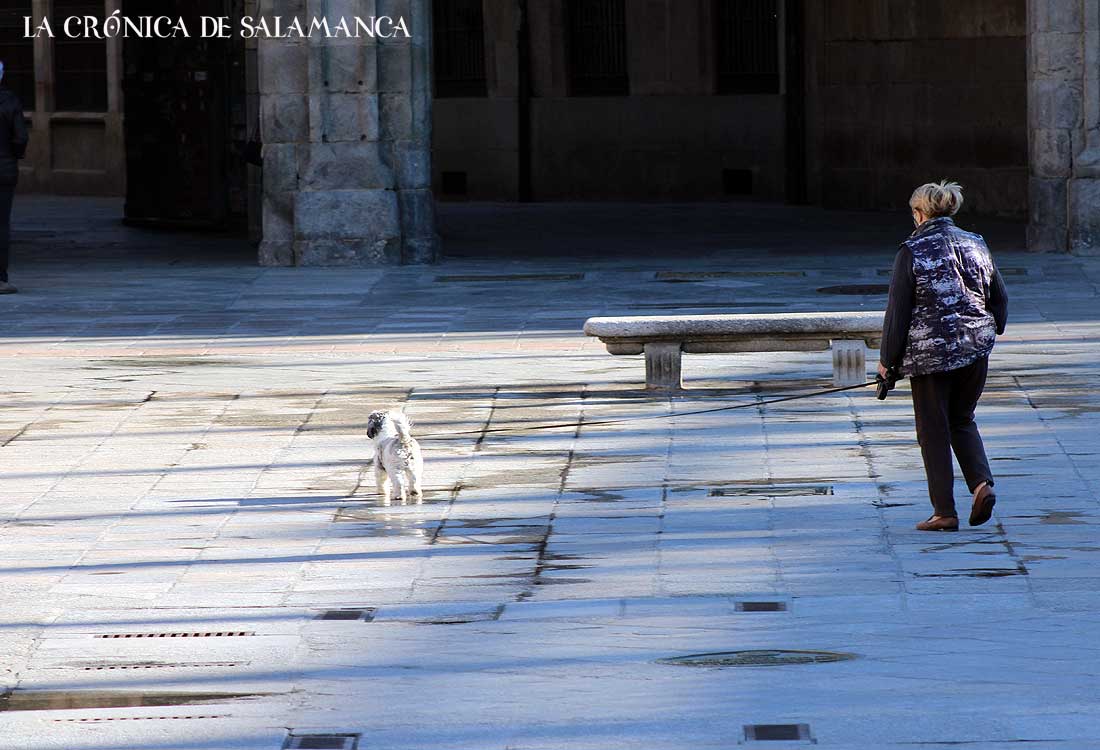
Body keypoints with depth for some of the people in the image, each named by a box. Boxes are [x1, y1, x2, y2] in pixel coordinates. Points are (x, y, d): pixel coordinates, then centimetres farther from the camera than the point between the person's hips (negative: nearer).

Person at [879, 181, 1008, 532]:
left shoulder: (911, 251, -9)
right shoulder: (976, 246, 6)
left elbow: (898, 309, -8)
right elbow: (1000, 298, 12)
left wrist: (888, 358, 0)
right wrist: (987, 333, 28)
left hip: (929, 352, -5)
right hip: (975, 348, 5)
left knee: (933, 431, 5)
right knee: (962, 421, 20)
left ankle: (945, 511, 5)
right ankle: (982, 483, -4)